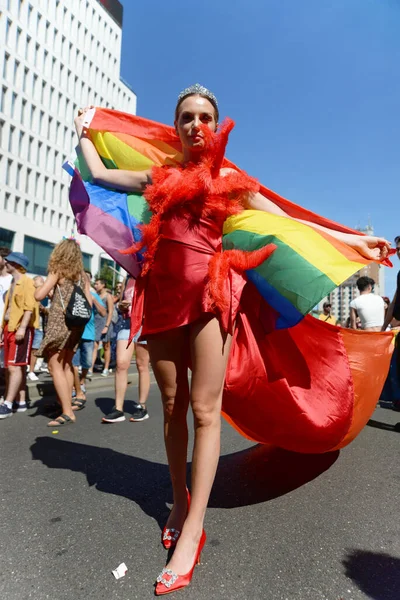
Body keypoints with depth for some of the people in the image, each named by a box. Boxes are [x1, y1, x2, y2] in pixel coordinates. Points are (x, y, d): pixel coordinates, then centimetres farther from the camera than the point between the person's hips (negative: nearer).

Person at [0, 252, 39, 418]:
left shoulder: (27, 281, -7)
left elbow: (30, 307, -16)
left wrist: (22, 328, -22)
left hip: (21, 329, -9)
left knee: (14, 366, -10)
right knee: (18, 367, 10)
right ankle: (21, 402, 16)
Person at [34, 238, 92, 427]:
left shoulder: (57, 271, -5)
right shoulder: (81, 275, 11)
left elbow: (39, 295, -12)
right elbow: (89, 302, 8)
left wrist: (38, 284, 7)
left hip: (59, 323, -6)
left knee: (55, 366, -3)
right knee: (66, 365, 17)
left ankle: (67, 412, -9)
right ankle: (67, 405, 23)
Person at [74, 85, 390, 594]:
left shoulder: (231, 182, 13)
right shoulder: (159, 177, 19)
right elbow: (99, 174, 29)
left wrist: (353, 241, 10)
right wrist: (83, 132, 45)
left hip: (209, 290, -2)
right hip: (162, 293, 3)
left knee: (204, 408, -7)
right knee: (172, 405, 7)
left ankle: (192, 532, 2)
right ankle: (180, 500, 26)